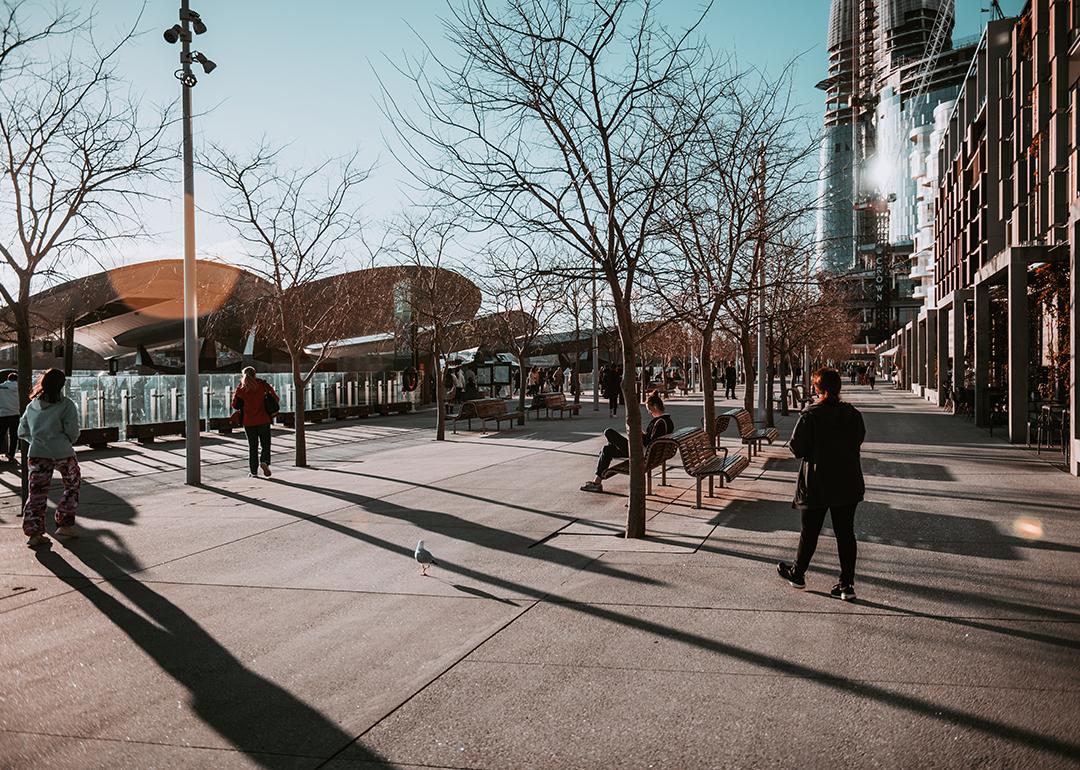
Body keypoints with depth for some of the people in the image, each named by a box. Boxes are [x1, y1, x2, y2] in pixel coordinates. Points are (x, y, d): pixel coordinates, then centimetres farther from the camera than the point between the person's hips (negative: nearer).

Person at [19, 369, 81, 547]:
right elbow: (73, 431, -11)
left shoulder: (31, 405, 11)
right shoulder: (66, 404, -6)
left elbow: (22, 432, 15)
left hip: (36, 454, 4)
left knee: (37, 492, 8)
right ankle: (64, 524, 14)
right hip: (62, 453, -4)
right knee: (73, 486, 16)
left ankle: (34, 533, 2)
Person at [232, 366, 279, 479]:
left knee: (252, 446, 10)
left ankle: (253, 471, 7)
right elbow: (275, 398, -2)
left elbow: (235, 405, 6)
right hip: (263, 420, -1)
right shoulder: (263, 384, -1)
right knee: (265, 443, 9)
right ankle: (264, 461, -18)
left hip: (248, 421, 1)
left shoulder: (241, 389, 0)